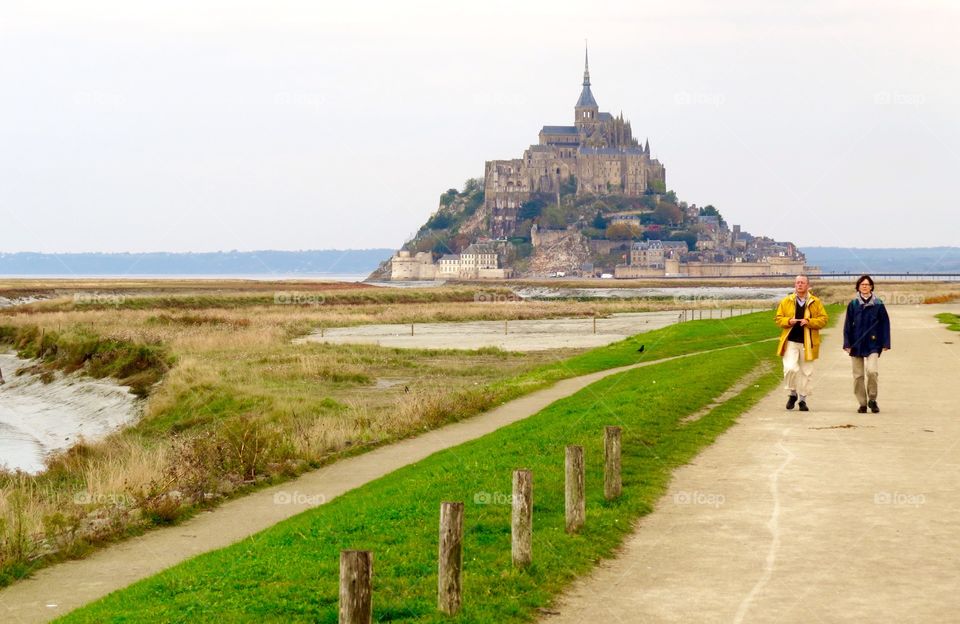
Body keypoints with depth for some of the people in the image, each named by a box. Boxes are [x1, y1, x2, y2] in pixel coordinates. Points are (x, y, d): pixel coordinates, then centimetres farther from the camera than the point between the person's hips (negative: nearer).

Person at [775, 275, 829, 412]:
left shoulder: (816, 302, 5)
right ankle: (792, 393, 8)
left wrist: (809, 322, -15)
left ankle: (802, 399, 17)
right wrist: (788, 321, -12)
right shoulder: (786, 301, 8)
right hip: (791, 341, 0)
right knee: (790, 368, -15)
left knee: (806, 372, 4)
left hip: (807, 343, 0)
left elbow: (823, 319, 0)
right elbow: (778, 318, 8)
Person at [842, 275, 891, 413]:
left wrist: (885, 343, -1)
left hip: (873, 344, -2)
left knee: (872, 371, -18)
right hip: (856, 344, 2)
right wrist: (847, 343, 0)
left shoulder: (878, 304, 1)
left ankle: (872, 399, 1)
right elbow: (848, 325, 6)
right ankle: (862, 403, 15)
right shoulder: (853, 304, 4)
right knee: (858, 375, 4)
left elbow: (885, 324, 4)